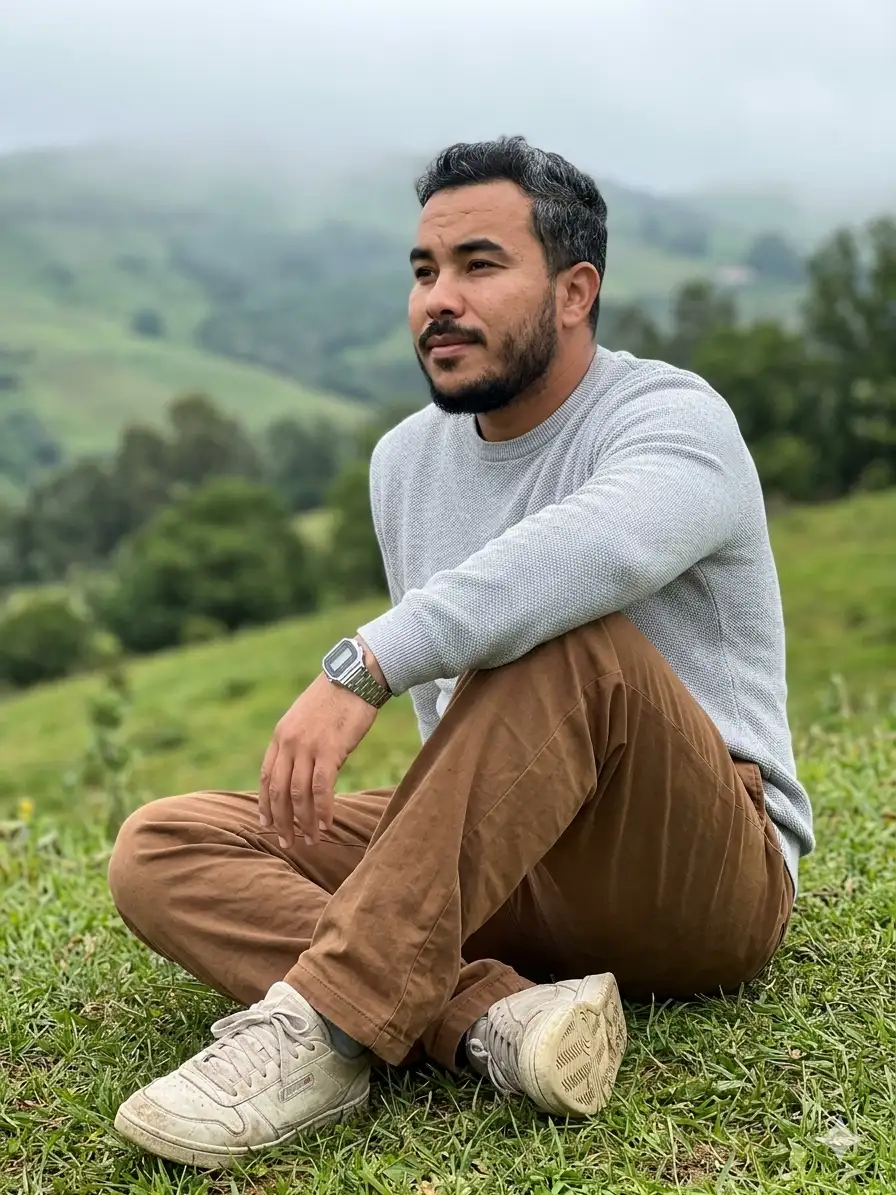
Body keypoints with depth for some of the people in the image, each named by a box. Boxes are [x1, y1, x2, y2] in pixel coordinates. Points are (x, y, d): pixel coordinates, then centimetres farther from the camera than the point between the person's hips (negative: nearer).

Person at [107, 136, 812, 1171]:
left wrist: (360, 666, -43)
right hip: (499, 869, 6)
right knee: (159, 851, -10)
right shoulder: (405, 461, 12)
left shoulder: (669, 418, -11)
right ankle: (495, 1018, -31)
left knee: (569, 641, -36)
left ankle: (326, 1022, -34)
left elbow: (590, 551, -36)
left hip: (702, 873, -6)